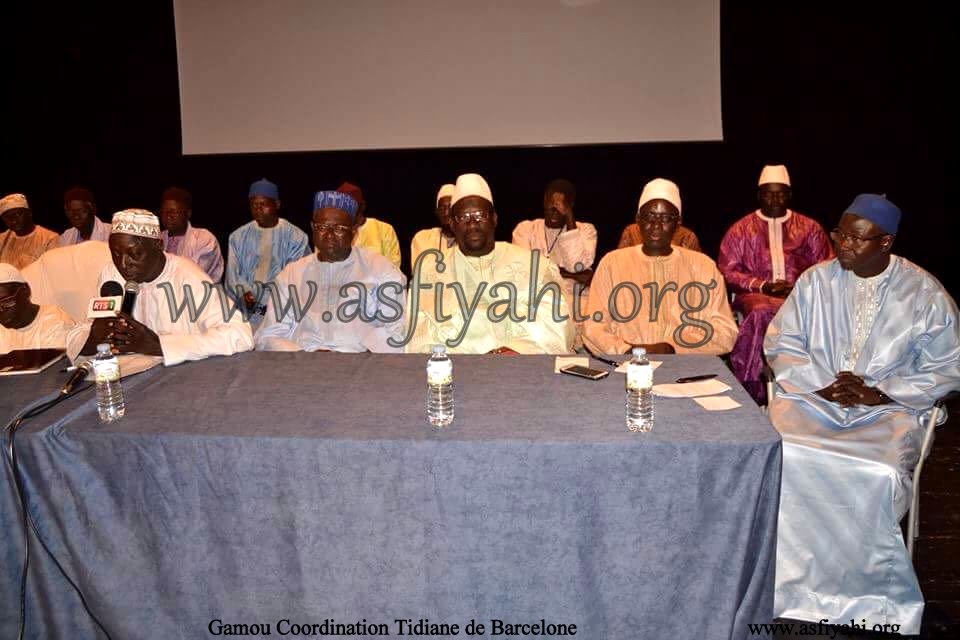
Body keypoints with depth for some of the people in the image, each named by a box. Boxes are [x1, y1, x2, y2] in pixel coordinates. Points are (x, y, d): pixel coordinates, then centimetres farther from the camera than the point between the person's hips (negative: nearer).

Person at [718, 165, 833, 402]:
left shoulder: (810, 228, 18)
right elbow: (727, 271, 7)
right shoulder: (741, 229, 14)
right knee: (761, 312, -38)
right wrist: (762, 286, -7)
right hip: (756, 294, -1)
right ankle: (750, 394, -31)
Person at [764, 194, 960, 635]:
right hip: (811, 397, 2)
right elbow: (780, 344, 7)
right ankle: (792, 580, -12)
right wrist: (821, 385, -9)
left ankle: (872, 595, -10)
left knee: (878, 476, -32)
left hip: (888, 409, -1)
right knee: (781, 457, -28)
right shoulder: (815, 280, 5)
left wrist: (881, 393, -11)